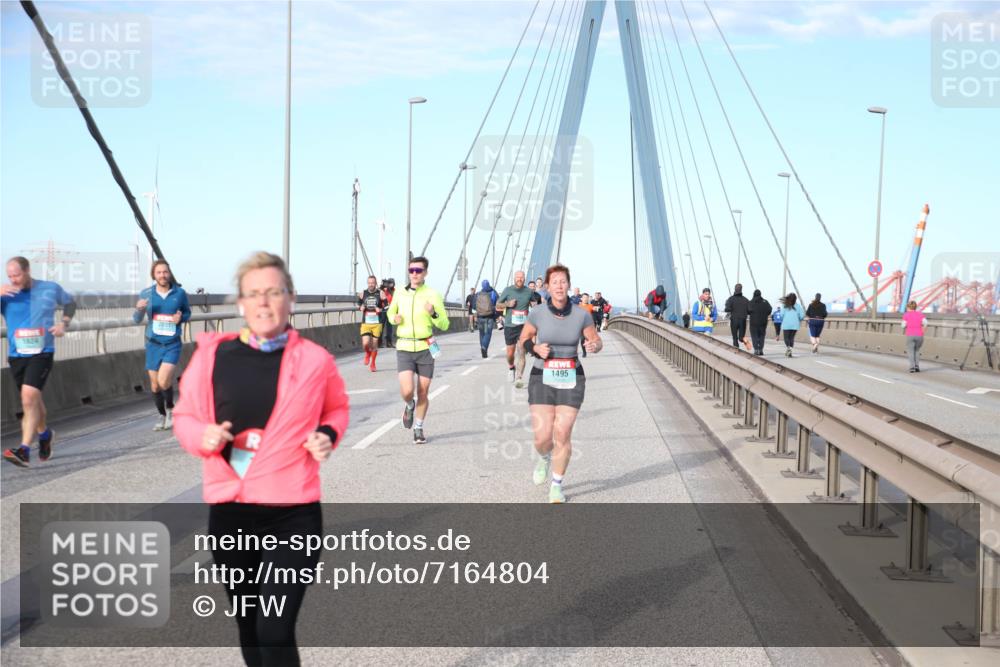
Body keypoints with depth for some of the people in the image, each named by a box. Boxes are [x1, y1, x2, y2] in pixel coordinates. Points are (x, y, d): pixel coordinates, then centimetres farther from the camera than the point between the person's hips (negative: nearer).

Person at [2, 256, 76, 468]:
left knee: (29, 396, -21)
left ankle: (24, 451, -24)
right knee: (33, 400, 16)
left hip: (42, 353, -3)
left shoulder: (50, 289, -1)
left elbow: (69, 302, 17)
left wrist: (64, 323, 0)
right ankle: (44, 434, 45)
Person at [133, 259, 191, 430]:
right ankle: (162, 416, 31)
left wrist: (181, 318, -12)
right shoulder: (146, 294, -3)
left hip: (172, 344, -2)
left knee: (164, 380, -18)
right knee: (155, 384, 10)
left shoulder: (180, 293, -5)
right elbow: (136, 320, 1)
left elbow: (188, 313, 12)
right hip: (153, 344, 2)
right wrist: (139, 309, -21)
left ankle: (170, 409, 10)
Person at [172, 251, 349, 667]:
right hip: (229, 512, 3)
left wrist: (328, 435, -5)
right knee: (249, 629, 19)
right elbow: (184, 416, 10)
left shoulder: (314, 360, -4)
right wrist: (203, 437, -11)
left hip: (292, 515, -3)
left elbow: (336, 408, 15)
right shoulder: (213, 354, -2)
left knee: (275, 634, -10)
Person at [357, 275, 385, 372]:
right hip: (365, 323, 1)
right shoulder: (363, 294, 4)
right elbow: (359, 303, 21)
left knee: (374, 344, 5)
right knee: (365, 343, -14)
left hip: (377, 323, -1)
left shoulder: (380, 293, -2)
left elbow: (385, 305, 4)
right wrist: (361, 307, 0)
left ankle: (372, 363, 26)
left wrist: (380, 309, -16)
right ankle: (367, 354, 22)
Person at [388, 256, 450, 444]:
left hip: (425, 349, -1)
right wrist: (395, 318, -1)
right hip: (404, 349, 1)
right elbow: (390, 313, 22)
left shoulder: (432, 295, -4)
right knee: (407, 391, -14)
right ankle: (409, 406, 23)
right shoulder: (400, 293, 4)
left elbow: (444, 325, -3)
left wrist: (433, 314, -22)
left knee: (422, 393, 5)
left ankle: (418, 428, 26)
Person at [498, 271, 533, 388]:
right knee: (510, 353, 10)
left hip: (523, 326, -1)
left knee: (521, 352, -13)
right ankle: (511, 368, 42)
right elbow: (498, 304, 7)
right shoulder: (508, 290, -1)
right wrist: (508, 304, -11)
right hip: (509, 326, 1)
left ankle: (519, 378, -15)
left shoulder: (529, 291, 1)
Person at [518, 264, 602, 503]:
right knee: (542, 437, -5)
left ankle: (557, 486, 15)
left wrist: (594, 346, -19)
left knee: (563, 435, -6)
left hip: (571, 380, 0)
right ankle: (544, 457, 34)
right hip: (542, 379, 0)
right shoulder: (537, 313, -7)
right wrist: (535, 349, -13)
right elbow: (524, 338, 9)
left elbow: (597, 341, 5)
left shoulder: (581, 315, -6)